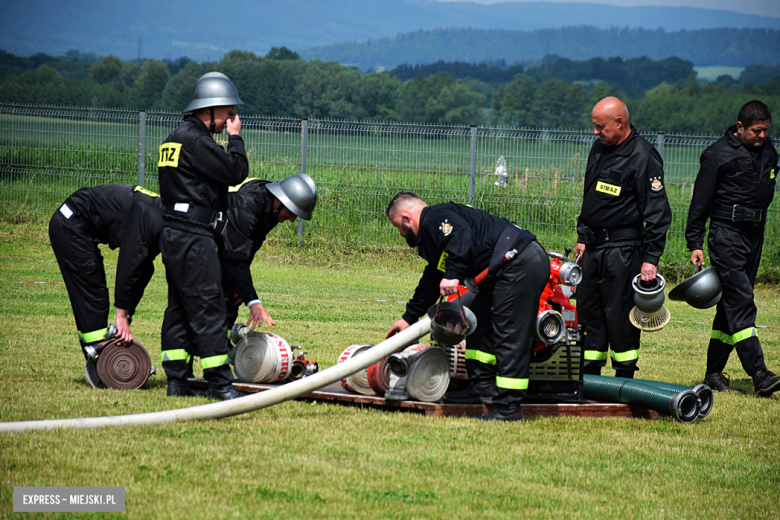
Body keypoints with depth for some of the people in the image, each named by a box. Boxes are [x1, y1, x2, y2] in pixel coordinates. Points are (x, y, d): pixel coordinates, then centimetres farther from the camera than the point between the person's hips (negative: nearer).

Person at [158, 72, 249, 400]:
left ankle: (177, 380, 13)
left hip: (173, 235, 11)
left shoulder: (174, 139, 18)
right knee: (208, 308, -9)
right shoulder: (196, 141, -15)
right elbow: (236, 172, -15)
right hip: (193, 237, -11)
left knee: (180, 307, 12)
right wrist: (235, 137, -3)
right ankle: (220, 385, -8)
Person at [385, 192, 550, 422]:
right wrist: (409, 318, 45)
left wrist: (453, 275, -27)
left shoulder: (435, 219, -3)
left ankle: (508, 408, -10)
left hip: (520, 265, -11)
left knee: (510, 339, -10)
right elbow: (432, 281, 40)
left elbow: (461, 237, -24)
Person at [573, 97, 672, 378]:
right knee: (588, 310, 9)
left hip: (623, 249, -8)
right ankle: (589, 376, 16)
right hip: (593, 247, 8)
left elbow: (658, 213, -14)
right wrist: (582, 237, 20)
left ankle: (625, 379, 3)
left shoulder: (643, 157, -13)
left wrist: (651, 258, -17)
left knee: (620, 313, -5)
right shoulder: (599, 148, 12)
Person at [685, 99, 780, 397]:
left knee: (731, 305, 9)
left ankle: (714, 372, 15)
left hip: (754, 236, 7)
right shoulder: (719, 154, -7)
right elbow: (700, 200, -5)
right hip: (726, 235, -7)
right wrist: (695, 244, -7)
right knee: (740, 303, -14)